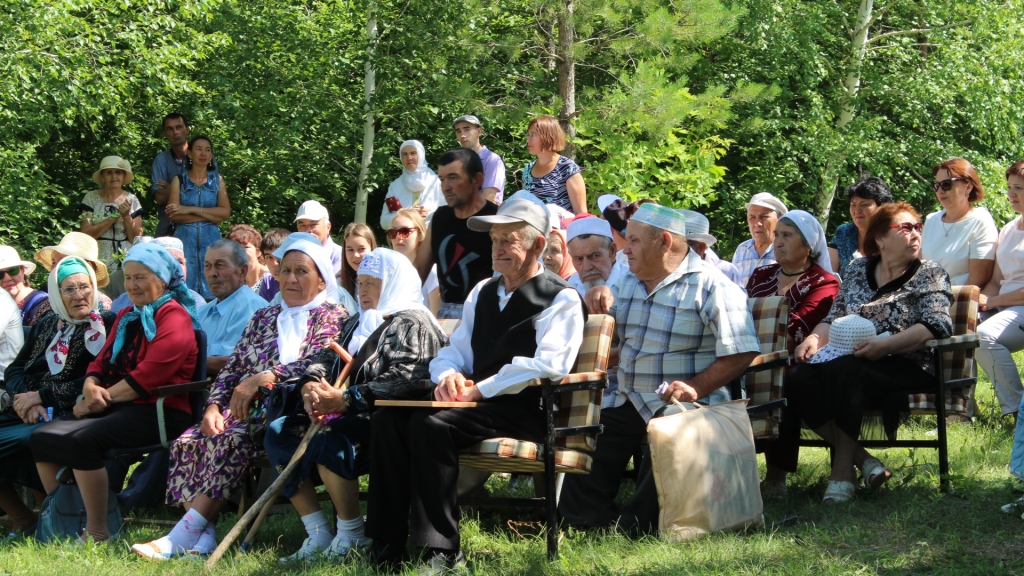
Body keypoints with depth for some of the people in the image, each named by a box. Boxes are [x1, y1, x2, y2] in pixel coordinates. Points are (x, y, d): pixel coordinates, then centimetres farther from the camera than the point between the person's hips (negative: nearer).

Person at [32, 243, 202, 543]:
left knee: (83, 440, -31)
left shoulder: (174, 317, -5)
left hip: (158, 411, -9)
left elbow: (148, 375, -15)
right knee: (42, 437, -8)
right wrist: (91, 388, -4)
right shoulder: (126, 317, 23)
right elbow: (101, 361, 20)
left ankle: (97, 532, -23)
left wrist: (104, 397, -13)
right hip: (116, 407, 9)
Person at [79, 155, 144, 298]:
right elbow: (85, 234, -6)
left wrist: (126, 216, -9)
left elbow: (136, 238, 5)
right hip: (98, 264, -1)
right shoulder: (91, 198, 3)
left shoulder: (131, 200, 7)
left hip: (125, 264, 1)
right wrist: (113, 218, -10)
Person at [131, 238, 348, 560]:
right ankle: (202, 537, -30)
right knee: (189, 442, -21)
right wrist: (214, 406, -2)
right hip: (244, 410, 6)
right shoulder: (263, 318, 24)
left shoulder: (332, 317, 5)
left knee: (230, 440, -33)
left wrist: (260, 379, -22)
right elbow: (232, 368, 17)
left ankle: (187, 532, -35)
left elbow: (316, 364, -13)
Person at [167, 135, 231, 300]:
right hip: (185, 238, -1)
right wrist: (210, 215, -7)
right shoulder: (179, 180, 7)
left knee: (211, 291, -4)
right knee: (185, 288, -5)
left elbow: (225, 212, -1)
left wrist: (191, 209, -9)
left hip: (211, 239, 1)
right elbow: (172, 215, -5)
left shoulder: (217, 180, 12)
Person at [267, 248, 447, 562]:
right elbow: (327, 357, 16)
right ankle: (318, 535, -10)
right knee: (279, 432, -5)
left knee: (328, 439, -34)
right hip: (352, 416, 10)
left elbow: (404, 379, -22)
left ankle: (352, 537, -22)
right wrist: (311, 384, -9)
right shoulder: (358, 324, 24)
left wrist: (345, 399, -24)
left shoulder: (411, 324, -7)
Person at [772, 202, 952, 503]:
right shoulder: (857, 269, 20)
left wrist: (884, 345, -22)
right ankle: (862, 460, -21)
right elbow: (834, 317, 19)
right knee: (798, 380, -27)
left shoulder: (930, 274, 7)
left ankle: (843, 470, -29)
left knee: (840, 371, -36)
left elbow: (937, 324, -8)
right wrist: (814, 339, -5)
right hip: (846, 358, 5)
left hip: (905, 367, -4)